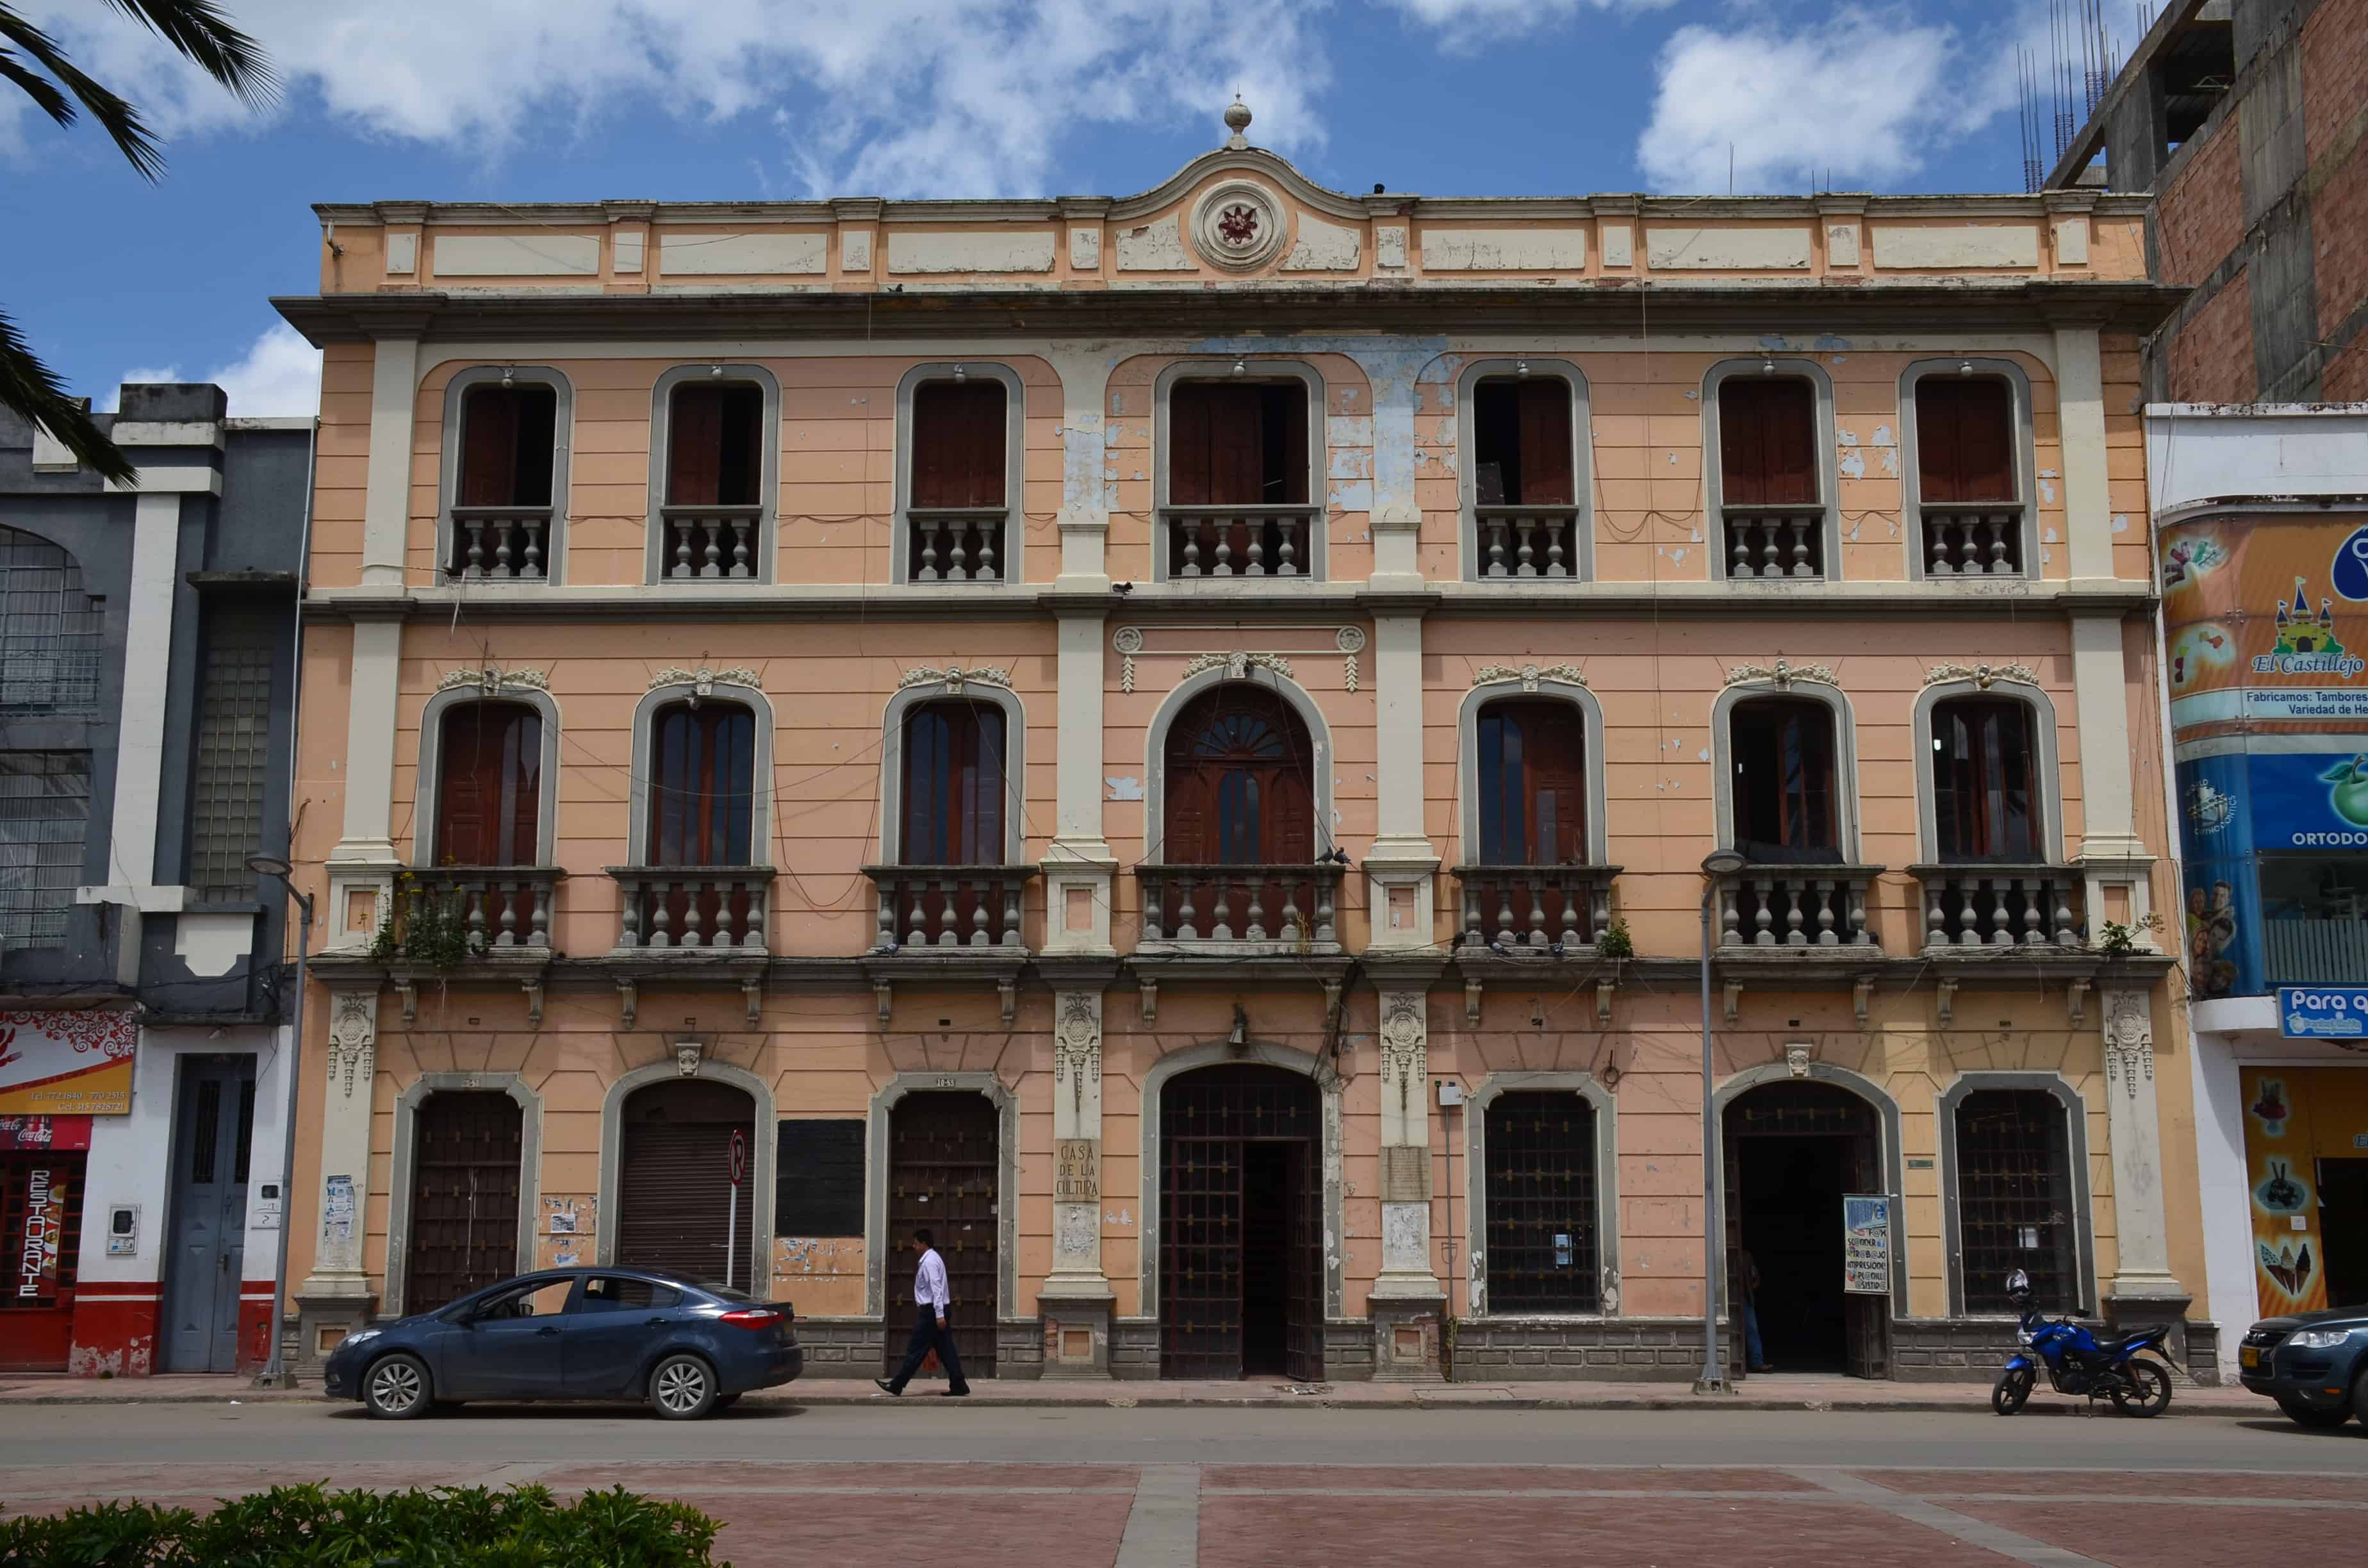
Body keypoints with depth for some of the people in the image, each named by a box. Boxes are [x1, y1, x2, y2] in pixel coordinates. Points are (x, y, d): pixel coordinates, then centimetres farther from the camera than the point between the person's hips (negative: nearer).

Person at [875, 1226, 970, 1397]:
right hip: (936, 1311, 10)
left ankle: (896, 1386, 4)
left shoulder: (929, 1262, -14)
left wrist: (939, 1315, -25)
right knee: (945, 1351, 6)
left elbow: (936, 1289, -21)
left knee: (916, 1350, -2)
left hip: (931, 1312, -10)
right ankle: (959, 1387, 3)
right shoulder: (933, 1259, 17)